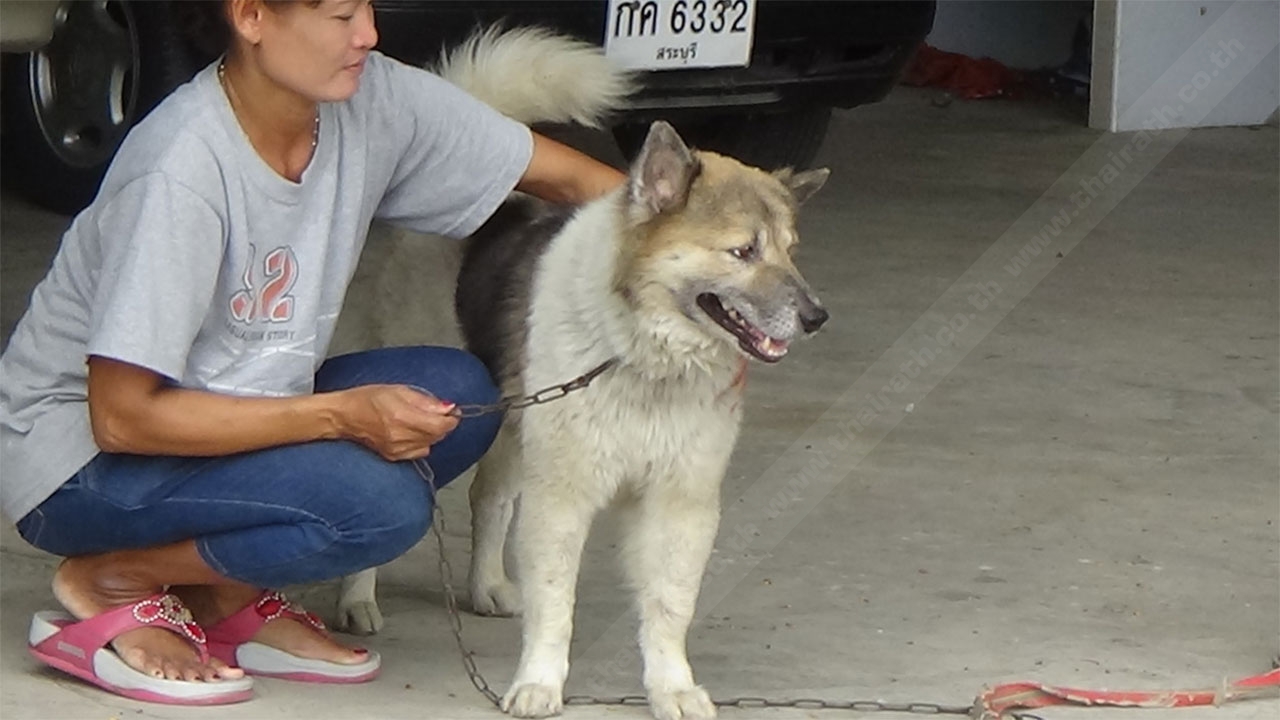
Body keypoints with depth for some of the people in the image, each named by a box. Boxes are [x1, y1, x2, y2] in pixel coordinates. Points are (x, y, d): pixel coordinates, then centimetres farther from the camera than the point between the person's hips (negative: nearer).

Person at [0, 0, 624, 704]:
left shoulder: (370, 100, -9)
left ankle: (227, 597, 0)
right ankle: (107, 583, -7)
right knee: (379, 503, -27)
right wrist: (343, 415, -28)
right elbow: (123, 417, -26)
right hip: (80, 456, -8)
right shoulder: (180, 170, -29)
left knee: (460, 395, -10)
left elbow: (565, 176, 1)